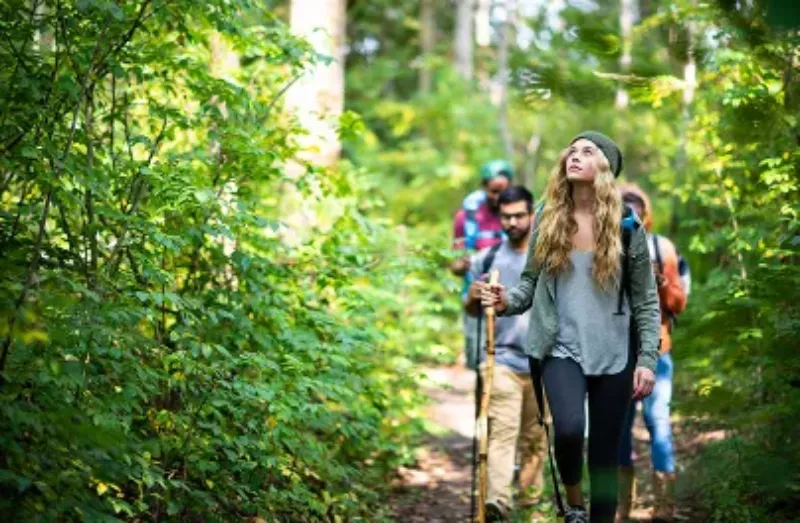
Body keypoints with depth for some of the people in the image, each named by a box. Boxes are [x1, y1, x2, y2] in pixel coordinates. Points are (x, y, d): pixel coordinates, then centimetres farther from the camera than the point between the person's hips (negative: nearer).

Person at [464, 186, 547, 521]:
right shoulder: (486, 260, 6)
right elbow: (473, 311, 11)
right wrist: (472, 299, -11)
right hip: (502, 359, -1)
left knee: (535, 437, 11)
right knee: (502, 431, -16)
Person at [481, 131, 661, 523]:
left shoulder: (626, 226, -4)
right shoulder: (547, 221, 1)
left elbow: (646, 299, 0)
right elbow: (530, 281, 7)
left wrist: (647, 359, -6)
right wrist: (508, 300, -15)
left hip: (614, 355, 0)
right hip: (561, 349, 0)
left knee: (605, 455, 6)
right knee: (568, 428, -25)